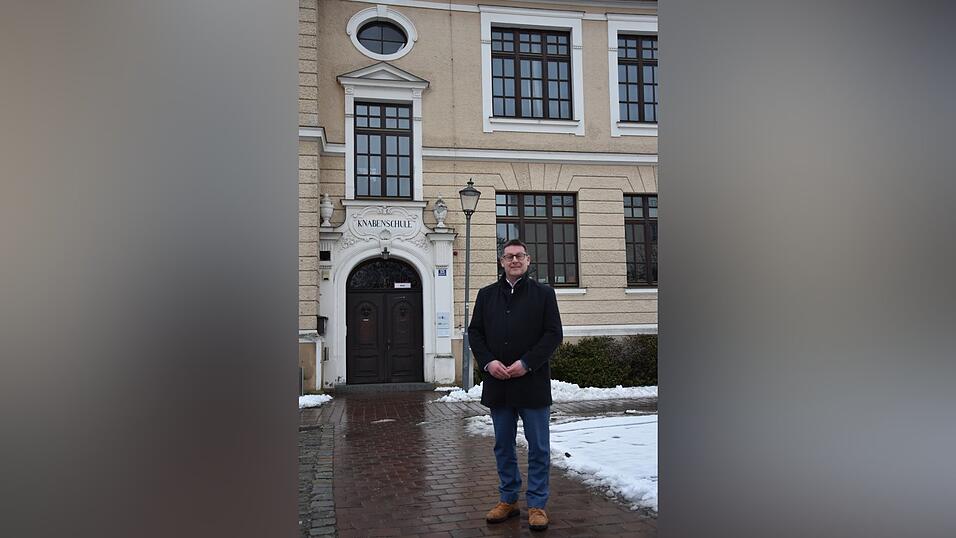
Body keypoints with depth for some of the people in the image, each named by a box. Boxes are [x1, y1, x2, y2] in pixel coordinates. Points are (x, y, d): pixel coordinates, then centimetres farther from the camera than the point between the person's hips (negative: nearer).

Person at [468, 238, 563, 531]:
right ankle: (508, 499, 26)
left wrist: (527, 363, -14)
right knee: (503, 446, 13)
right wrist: (488, 362, -8)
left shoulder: (543, 293, 2)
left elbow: (554, 333, -4)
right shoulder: (486, 295, 11)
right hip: (498, 383, 3)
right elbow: (475, 332, 9)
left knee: (538, 447, 4)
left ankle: (537, 504, 16)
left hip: (533, 383, -3)